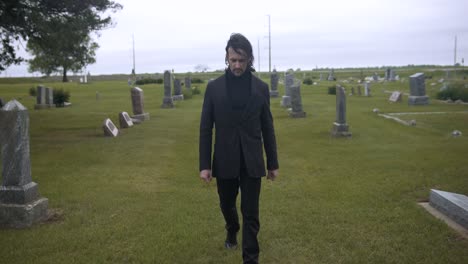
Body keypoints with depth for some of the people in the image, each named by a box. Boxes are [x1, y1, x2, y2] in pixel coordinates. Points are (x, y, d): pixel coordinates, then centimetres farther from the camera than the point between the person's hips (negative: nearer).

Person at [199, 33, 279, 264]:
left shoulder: (261, 88, 0)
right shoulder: (214, 87, -3)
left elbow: (267, 128, 5)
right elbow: (205, 129, -2)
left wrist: (273, 163, 7)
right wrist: (204, 165, -5)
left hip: (252, 162, -1)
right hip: (225, 162, 1)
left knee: (250, 214, 2)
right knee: (227, 205, 20)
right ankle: (232, 231, 51)